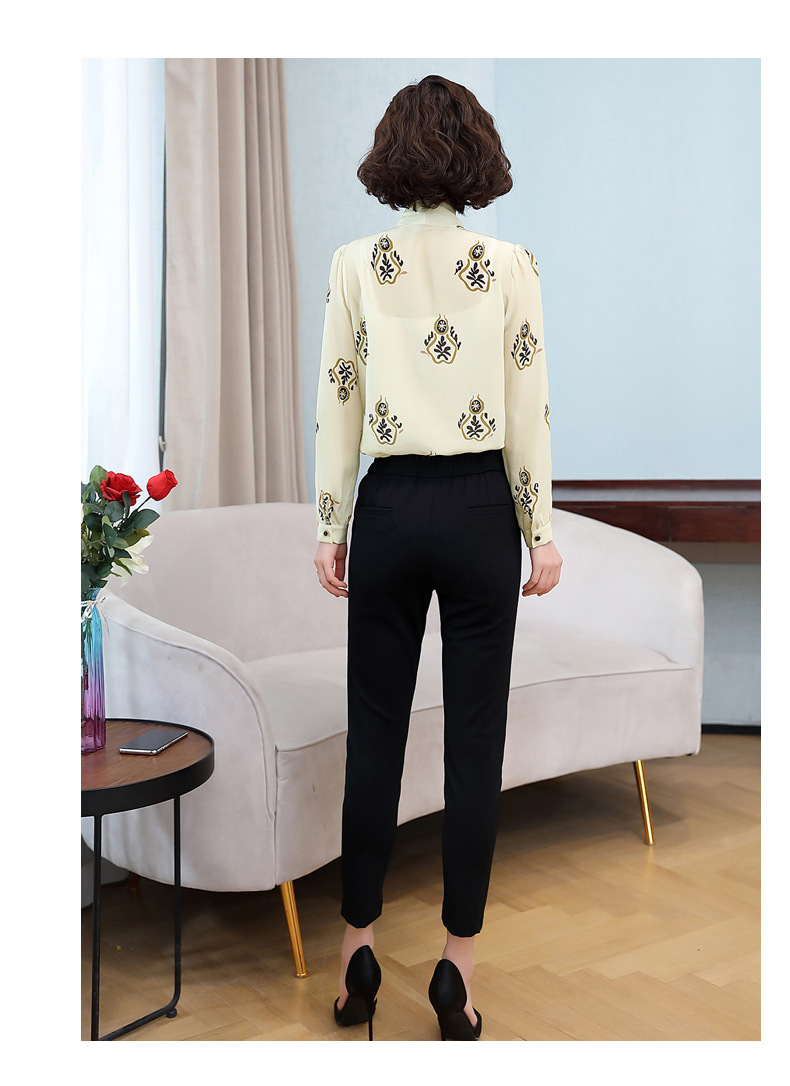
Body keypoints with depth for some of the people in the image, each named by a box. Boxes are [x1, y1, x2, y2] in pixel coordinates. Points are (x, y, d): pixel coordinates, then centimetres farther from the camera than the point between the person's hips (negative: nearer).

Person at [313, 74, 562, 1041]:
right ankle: (457, 963, 13)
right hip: (481, 510, -1)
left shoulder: (354, 264, -1)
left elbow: (336, 407, 0)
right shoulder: (510, 264, -3)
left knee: (375, 732, 10)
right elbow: (527, 410, -3)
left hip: (390, 508, 1)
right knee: (475, 739, 5)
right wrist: (541, 532, 4)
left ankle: (358, 950, 18)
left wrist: (330, 530, 7)